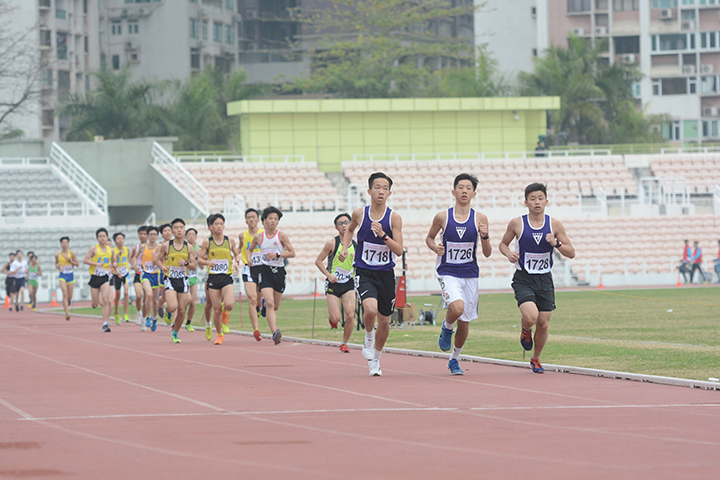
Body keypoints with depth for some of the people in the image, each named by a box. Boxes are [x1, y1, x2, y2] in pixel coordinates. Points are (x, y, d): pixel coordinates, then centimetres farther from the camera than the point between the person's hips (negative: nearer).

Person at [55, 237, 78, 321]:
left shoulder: (72, 253, 0)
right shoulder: (57, 255, 4)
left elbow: (77, 264, 1)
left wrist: (70, 260, -14)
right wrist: (56, 265, -3)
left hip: (70, 275, 1)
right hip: (62, 276, -1)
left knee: (69, 297, 6)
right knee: (65, 294, -20)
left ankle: (67, 304, 44)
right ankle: (67, 314, -24)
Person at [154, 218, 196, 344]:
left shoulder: (189, 247, 2)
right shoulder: (166, 245, -3)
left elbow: (193, 266, 5)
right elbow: (157, 259, 8)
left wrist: (186, 264, -16)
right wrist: (162, 267, -12)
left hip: (183, 281, 2)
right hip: (170, 280, -2)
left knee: (181, 310, 2)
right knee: (173, 307, -22)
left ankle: (175, 333, 22)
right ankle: (168, 312, 16)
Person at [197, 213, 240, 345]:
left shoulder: (230, 240, 4)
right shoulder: (207, 242, 1)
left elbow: (237, 254, 18)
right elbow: (199, 259, 5)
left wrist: (236, 262, -3)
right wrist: (208, 262, -15)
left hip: (227, 278, 0)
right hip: (213, 278, 0)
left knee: (229, 305, -21)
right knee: (216, 310, -1)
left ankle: (225, 308, 16)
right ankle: (219, 335, 18)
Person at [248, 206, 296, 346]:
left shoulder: (282, 235, -2)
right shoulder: (259, 237, 3)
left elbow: (292, 253, -4)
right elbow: (250, 249, 21)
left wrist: (277, 254, -16)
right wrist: (249, 259, 1)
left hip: (279, 271, 1)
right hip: (265, 270, -1)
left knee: (275, 306, 11)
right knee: (270, 303, -19)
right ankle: (275, 331, -26)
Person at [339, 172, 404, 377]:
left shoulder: (394, 218, -7)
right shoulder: (359, 214, -4)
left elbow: (399, 250, -11)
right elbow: (350, 229, 21)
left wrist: (383, 235, -25)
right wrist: (345, 248, 5)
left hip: (386, 273, 1)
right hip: (364, 273, -1)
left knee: (384, 321, 10)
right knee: (370, 309, -27)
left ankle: (375, 358, 34)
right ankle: (369, 338, 4)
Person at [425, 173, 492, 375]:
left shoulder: (480, 219, -1)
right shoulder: (442, 217, -4)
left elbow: (487, 253, 1)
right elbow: (429, 238, 13)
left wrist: (485, 236, -18)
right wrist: (435, 247, -9)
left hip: (470, 274, 3)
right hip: (448, 273, -3)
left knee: (465, 321, 8)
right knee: (457, 308, -29)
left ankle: (454, 360, 30)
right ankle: (446, 328, 6)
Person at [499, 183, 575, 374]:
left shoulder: (554, 225, -1)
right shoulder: (517, 223, -5)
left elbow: (571, 253, 2)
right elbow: (503, 243, 11)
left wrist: (556, 244, -17)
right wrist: (509, 254, -11)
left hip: (545, 280, 2)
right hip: (523, 279, -2)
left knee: (543, 324, 4)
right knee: (530, 316, -24)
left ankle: (536, 359, 29)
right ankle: (525, 331, 13)